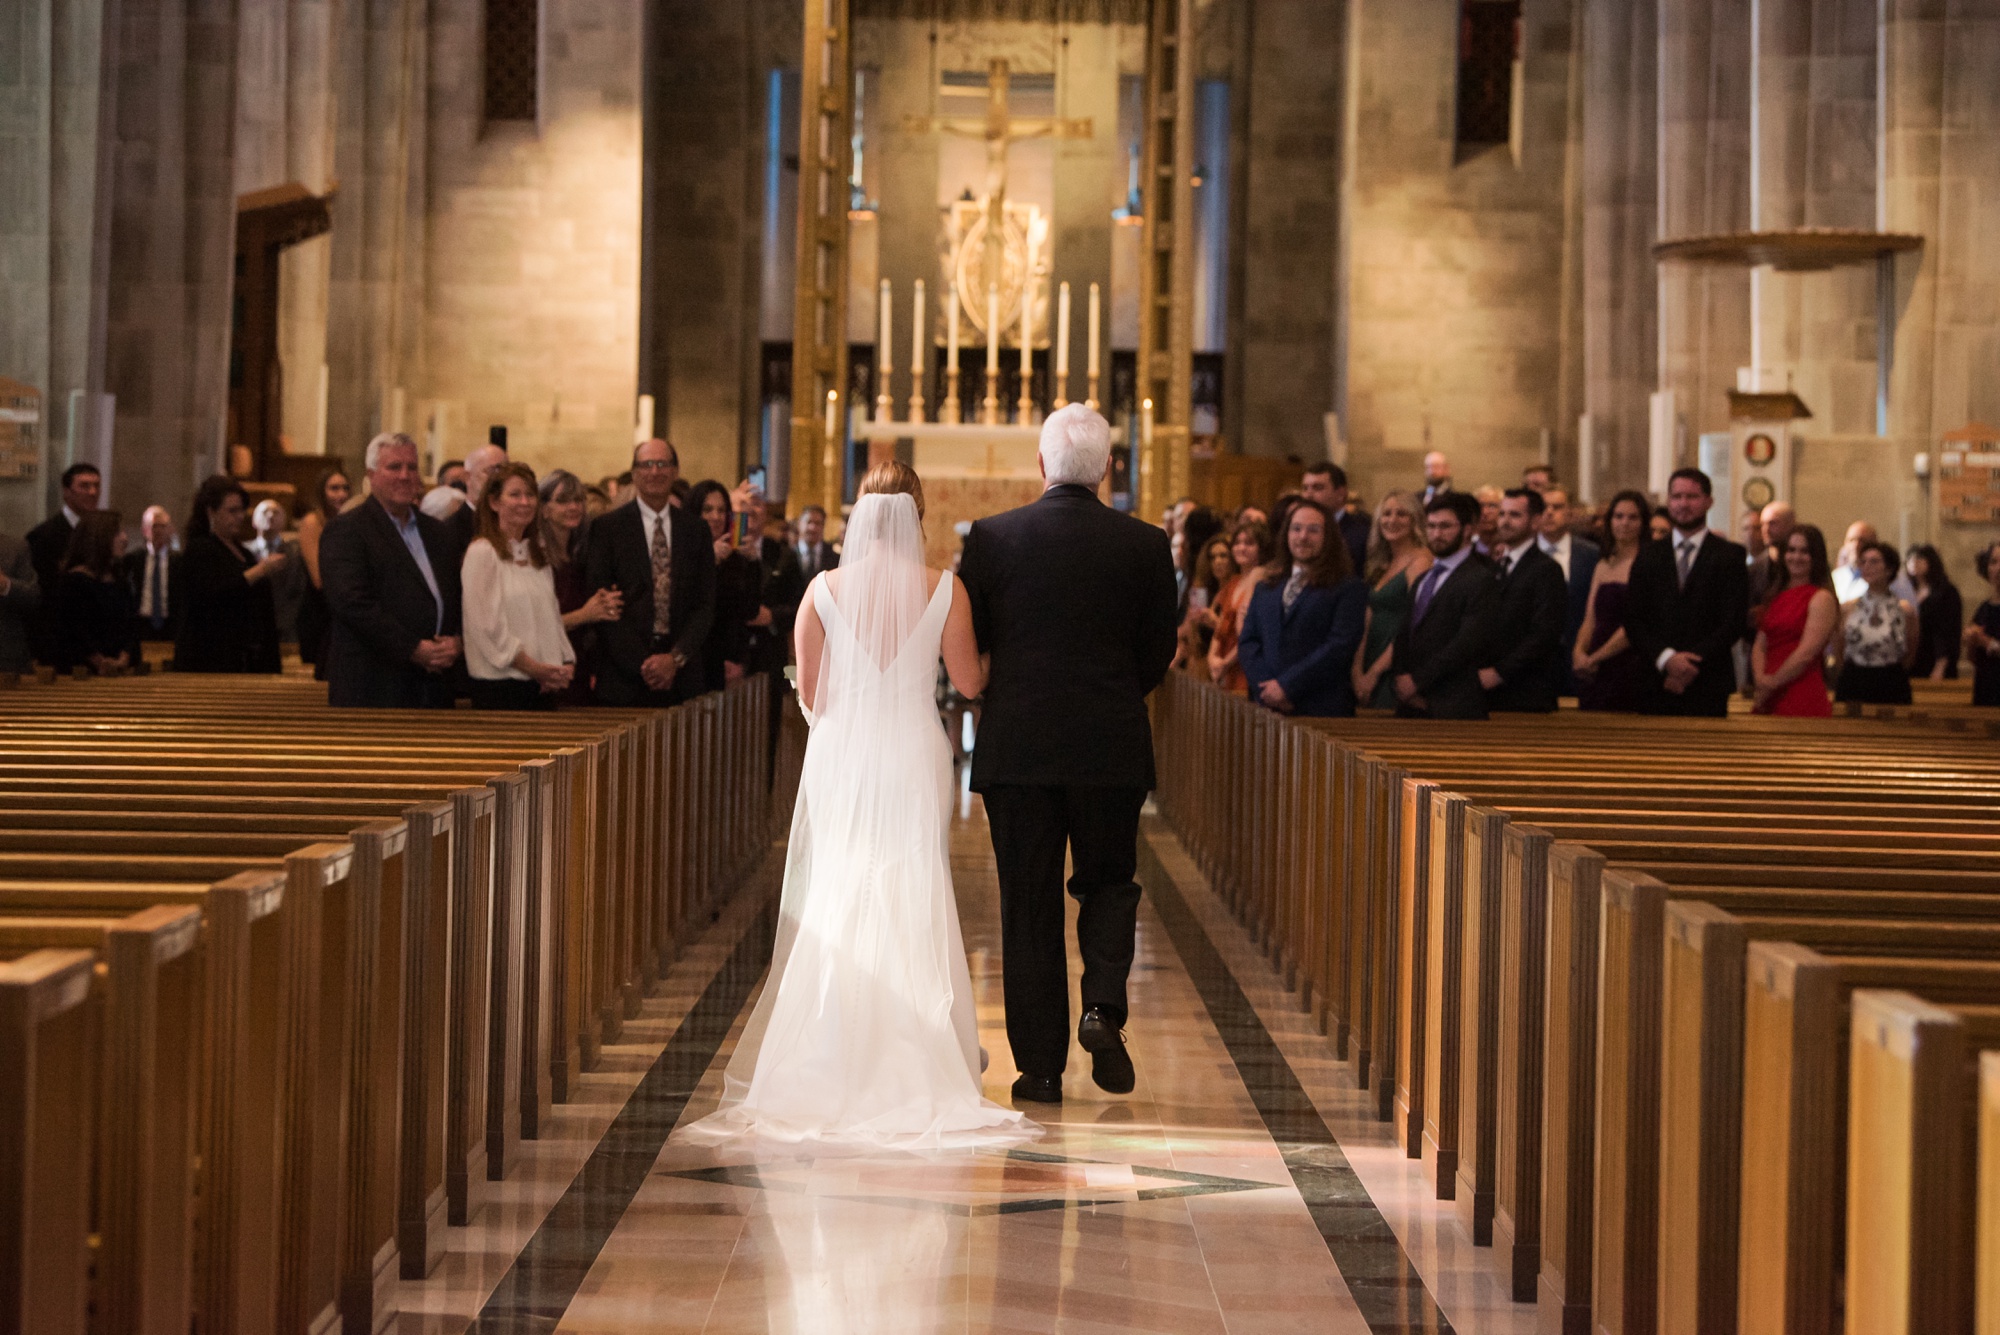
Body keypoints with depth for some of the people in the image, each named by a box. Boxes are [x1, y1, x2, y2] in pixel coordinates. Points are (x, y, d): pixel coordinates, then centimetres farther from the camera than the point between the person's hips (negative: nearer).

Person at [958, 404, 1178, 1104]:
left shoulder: (992, 536, -5)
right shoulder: (1145, 544, -3)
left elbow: (969, 639, 2)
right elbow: (1158, 652, 3)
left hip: (1017, 746, 0)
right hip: (1112, 747, 0)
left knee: (1028, 907, 6)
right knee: (1109, 883, 17)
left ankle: (1040, 1065, 7)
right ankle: (1102, 1007, -7)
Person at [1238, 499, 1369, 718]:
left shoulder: (1349, 588, 4)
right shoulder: (1266, 587, 21)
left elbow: (1341, 645, -6)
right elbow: (1247, 641, 15)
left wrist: (1287, 686, -10)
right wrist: (1265, 689, -3)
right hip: (1267, 707, 4)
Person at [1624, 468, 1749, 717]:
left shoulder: (1730, 556, 5)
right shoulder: (1649, 555, 14)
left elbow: (1734, 622, -3)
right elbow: (1633, 619, 7)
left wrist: (1688, 665, -11)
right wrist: (1666, 658, -10)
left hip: (1707, 687, -2)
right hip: (1657, 685, 2)